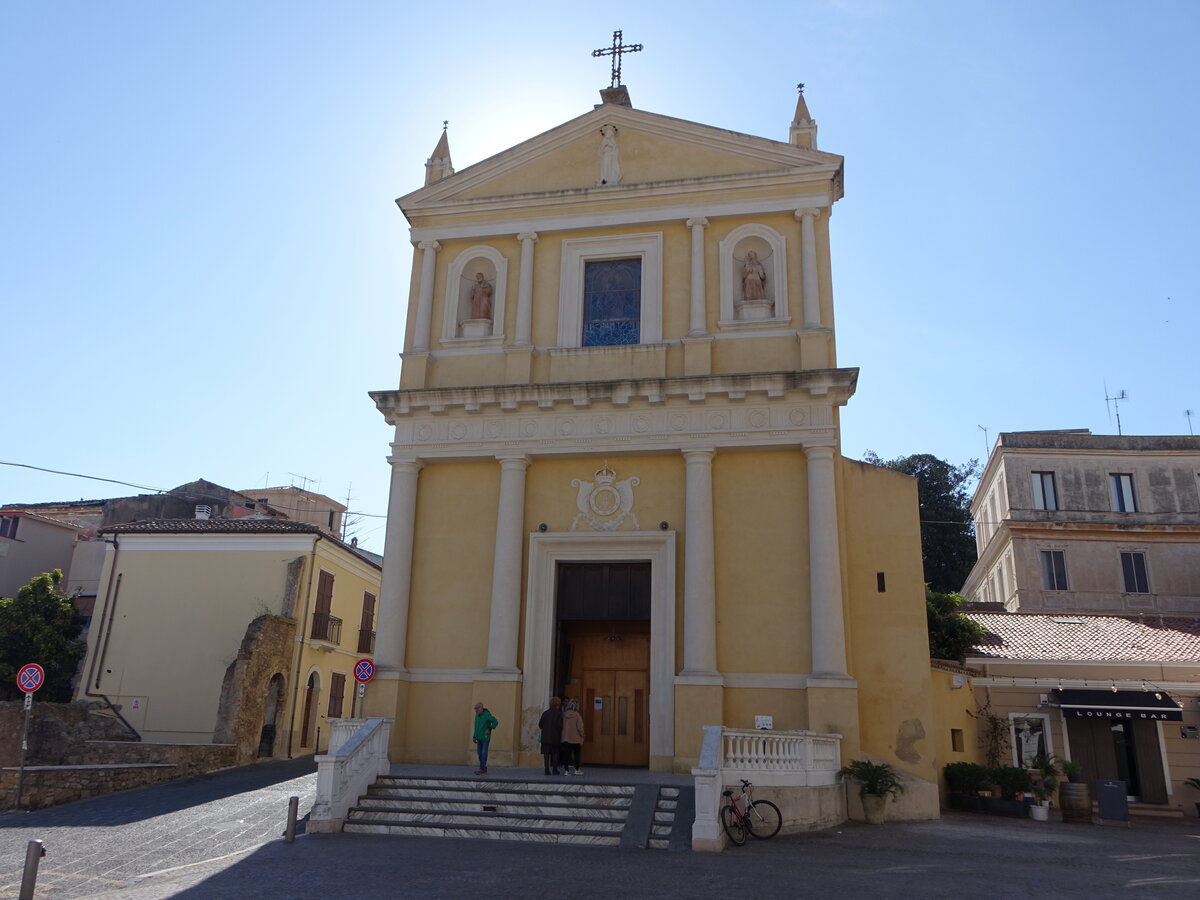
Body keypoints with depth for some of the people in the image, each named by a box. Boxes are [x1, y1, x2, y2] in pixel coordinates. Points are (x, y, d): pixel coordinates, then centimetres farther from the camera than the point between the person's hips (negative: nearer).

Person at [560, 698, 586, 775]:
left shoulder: (564, 714, -2)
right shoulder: (577, 715, -14)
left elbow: (561, 725, 6)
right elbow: (580, 727, -13)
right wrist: (582, 735, 4)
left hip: (565, 738, 3)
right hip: (575, 738, -3)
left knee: (566, 754, 6)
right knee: (576, 754, 13)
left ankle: (566, 770, 4)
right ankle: (576, 770, 20)